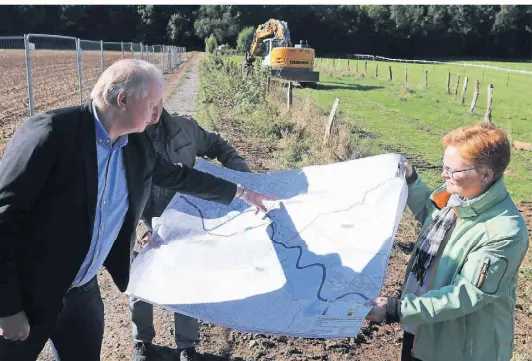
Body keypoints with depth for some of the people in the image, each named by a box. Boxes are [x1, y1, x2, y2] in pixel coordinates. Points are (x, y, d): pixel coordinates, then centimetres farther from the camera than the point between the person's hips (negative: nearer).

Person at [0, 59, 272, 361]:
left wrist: (240, 192, 22)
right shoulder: (52, 132, -23)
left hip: (83, 291, 6)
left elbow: (178, 176, 16)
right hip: (29, 293, -5)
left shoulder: (137, 145, -1)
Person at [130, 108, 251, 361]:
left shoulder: (184, 128, -10)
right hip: (141, 231, -1)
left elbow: (216, 145, 7)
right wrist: (140, 228, -31)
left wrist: (241, 172, -8)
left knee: (187, 286, 12)